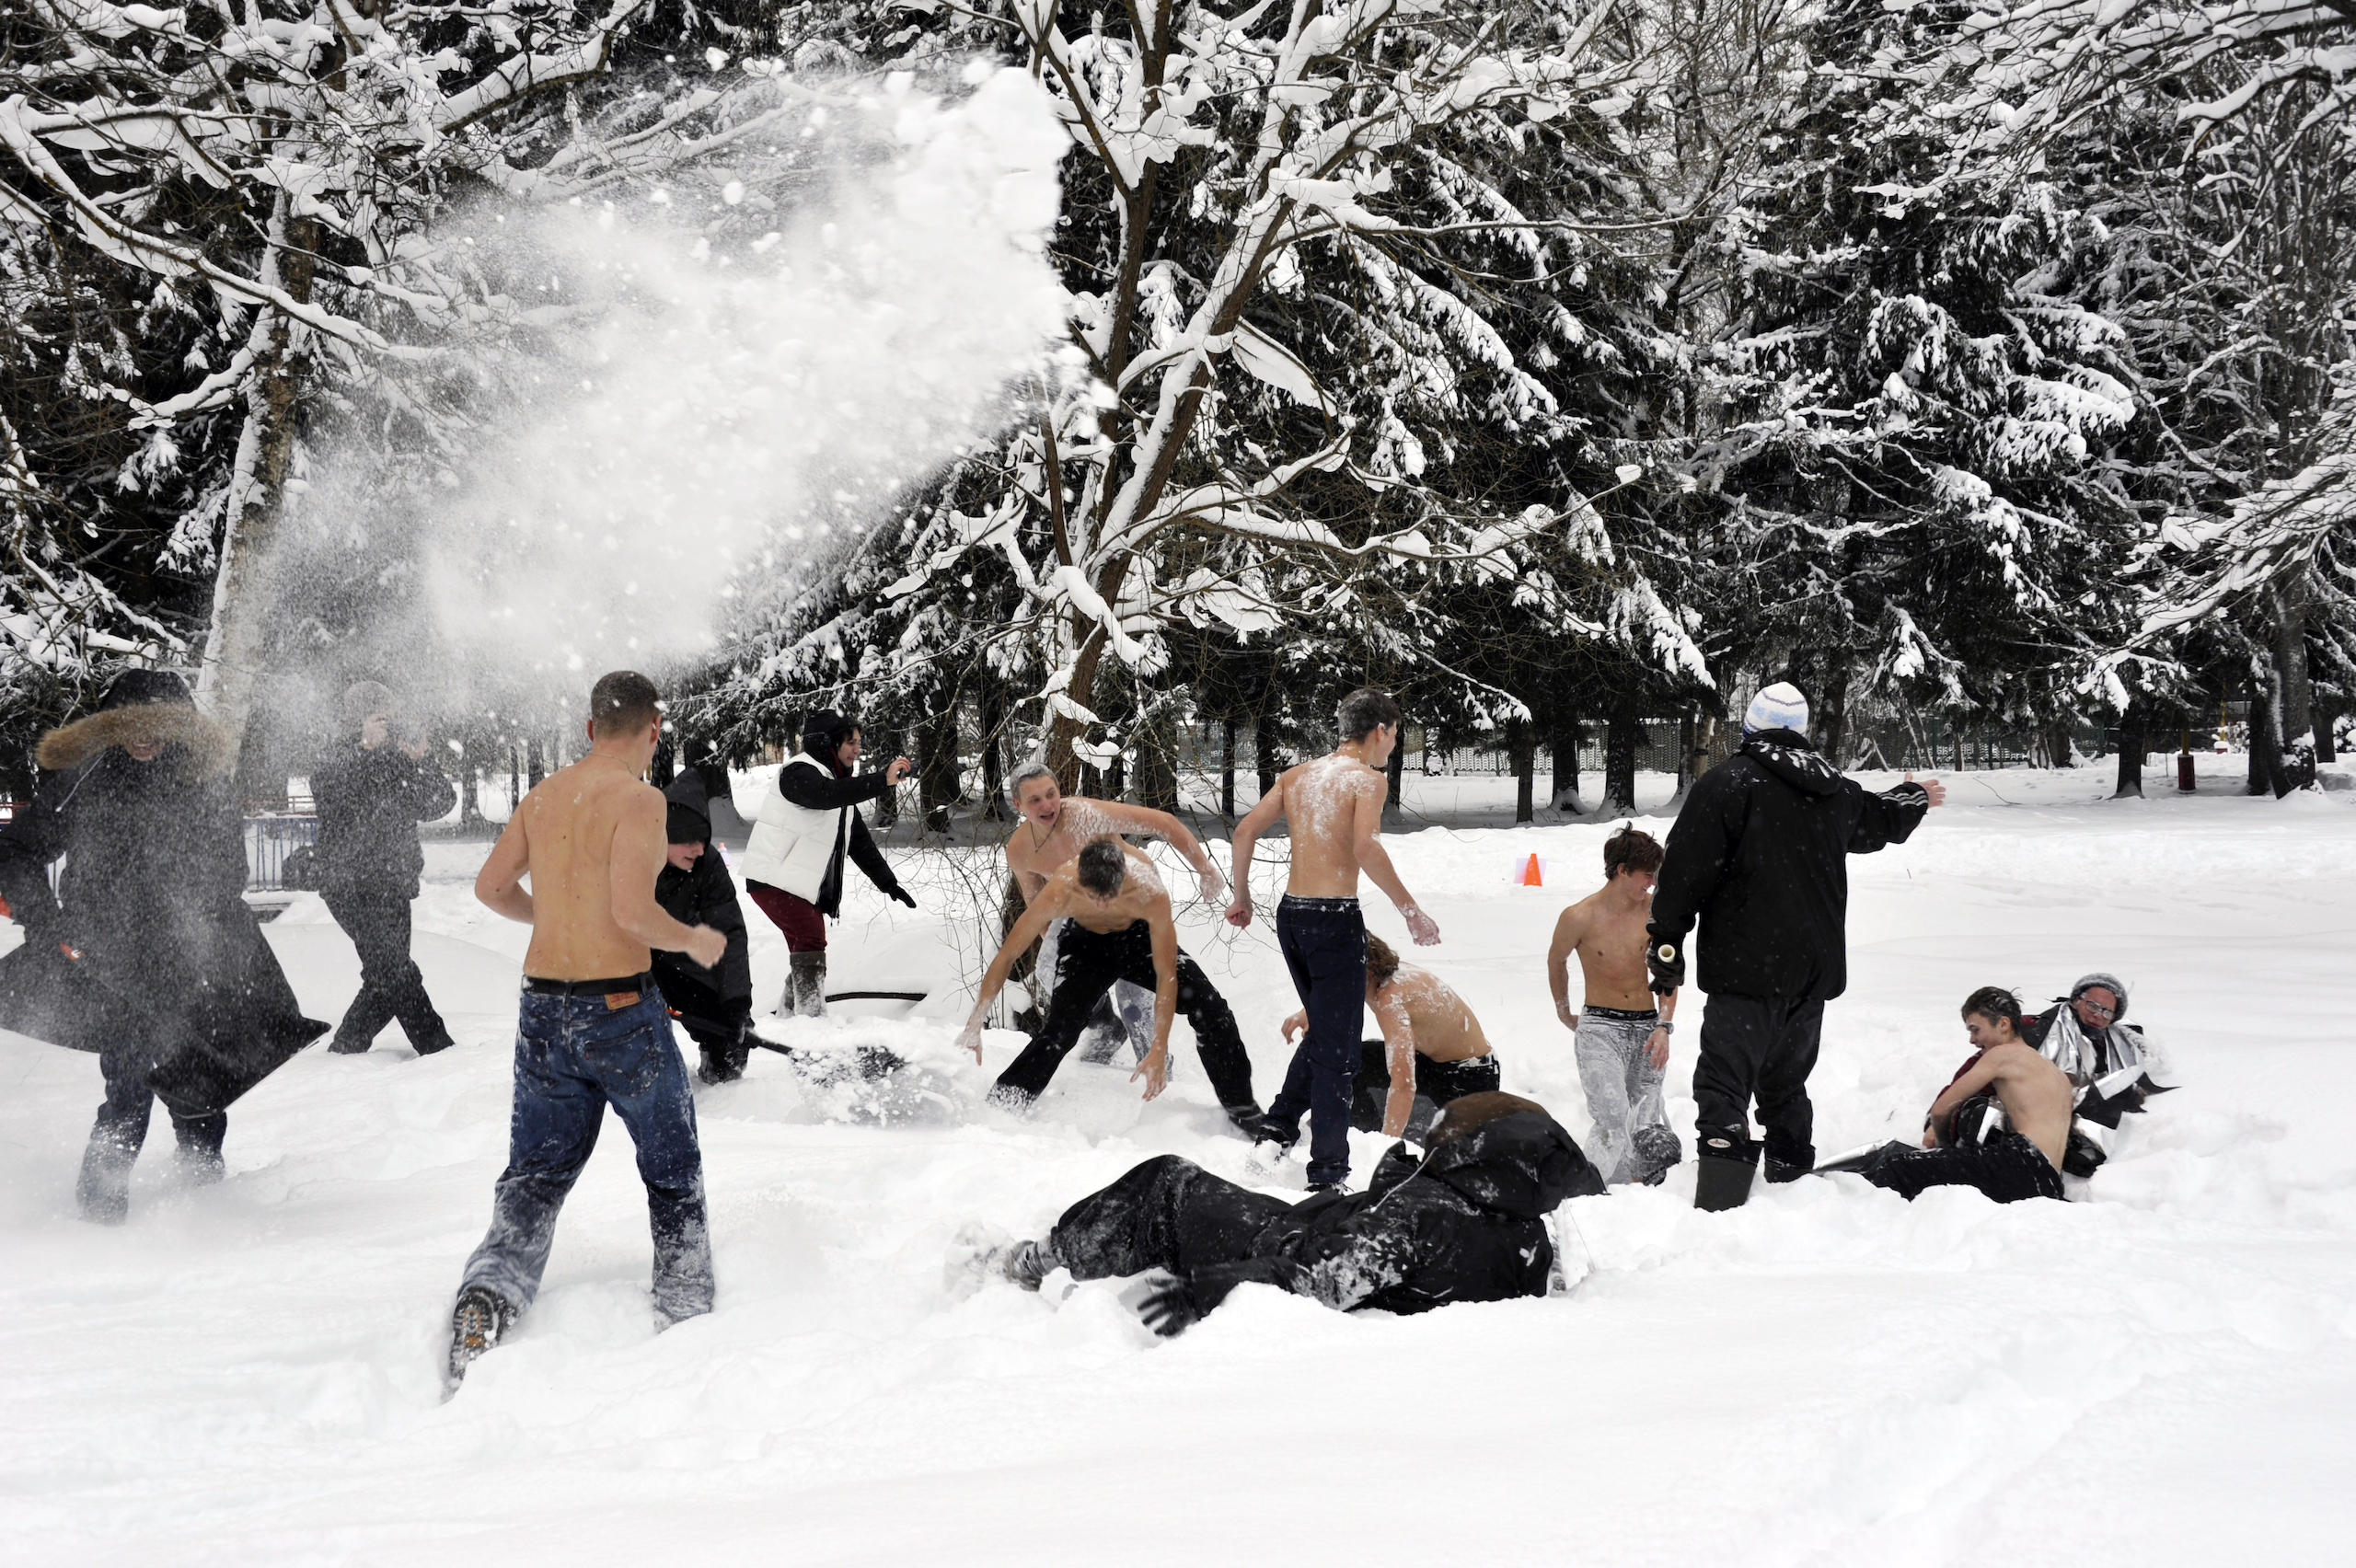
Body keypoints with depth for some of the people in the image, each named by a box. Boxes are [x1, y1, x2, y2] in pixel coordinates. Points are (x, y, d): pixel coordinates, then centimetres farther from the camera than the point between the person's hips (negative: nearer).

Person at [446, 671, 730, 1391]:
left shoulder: (544, 793, 8)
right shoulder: (638, 798, -13)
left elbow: (491, 886, 15)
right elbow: (633, 910, -22)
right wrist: (695, 941, -5)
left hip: (543, 1009, 5)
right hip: (618, 1007, -5)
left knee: (535, 1175, 10)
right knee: (674, 1176, 14)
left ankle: (489, 1292, -13)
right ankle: (686, 1315, 19)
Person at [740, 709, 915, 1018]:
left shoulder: (840, 783, 18)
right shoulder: (799, 773, -12)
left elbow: (860, 842, 21)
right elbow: (826, 794, -35)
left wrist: (889, 884, 15)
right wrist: (883, 780, -40)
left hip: (806, 885, 10)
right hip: (774, 877, -10)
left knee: (810, 947, 9)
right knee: (810, 941, -19)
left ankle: (788, 1012, 20)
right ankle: (811, 1016, -25)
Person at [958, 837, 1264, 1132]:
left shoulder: (1151, 893, -39)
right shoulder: (1058, 893, -37)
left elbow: (1166, 976, -30)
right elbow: (1006, 956, -26)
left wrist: (1159, 1050, -34)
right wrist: (974, 1025, -27)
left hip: (1140, 937, 0)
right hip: (1086, 943, 0)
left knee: (1210, 1007, -11)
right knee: (1060, 1029, -18)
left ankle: (1240, 1106, 7)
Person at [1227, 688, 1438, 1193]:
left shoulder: (1298, 774, 13)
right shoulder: (1368, 778, -7)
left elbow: (1246, 830, 11)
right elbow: (1365, 847, -23)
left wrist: (1241, 897, 21)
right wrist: (1410, 911, -19)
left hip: (1291, 916, 7)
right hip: (1335, 920, -7)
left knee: (1322, 1030, 24)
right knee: (1338, 1051, 1)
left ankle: (1278, 1129, 15)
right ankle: (1327, 1171, 4)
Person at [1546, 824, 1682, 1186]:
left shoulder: (1654, 909, 1)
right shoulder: (1579, 917, -6)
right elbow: (1556, 961, 14)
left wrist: (1663, 1027, -2)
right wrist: (1564, 1013, 23)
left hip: (1647, 1028, 3)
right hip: (1600, 1028, -3)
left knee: (1650, 1127, -3)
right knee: (1616, 1124, -19)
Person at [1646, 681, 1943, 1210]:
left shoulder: (1727, 782, -7)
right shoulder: (1836, 791, 14)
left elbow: (1686, 871, -11)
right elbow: (1878, 822, 37)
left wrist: (1666, 942, -4)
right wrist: (1916, 798, 59)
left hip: (1747, 971, -6)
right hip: (1814, 970, 6)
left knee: (1723, 1086, -11)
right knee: (1786, 1087, 19)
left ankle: (1718, 1208, -24)